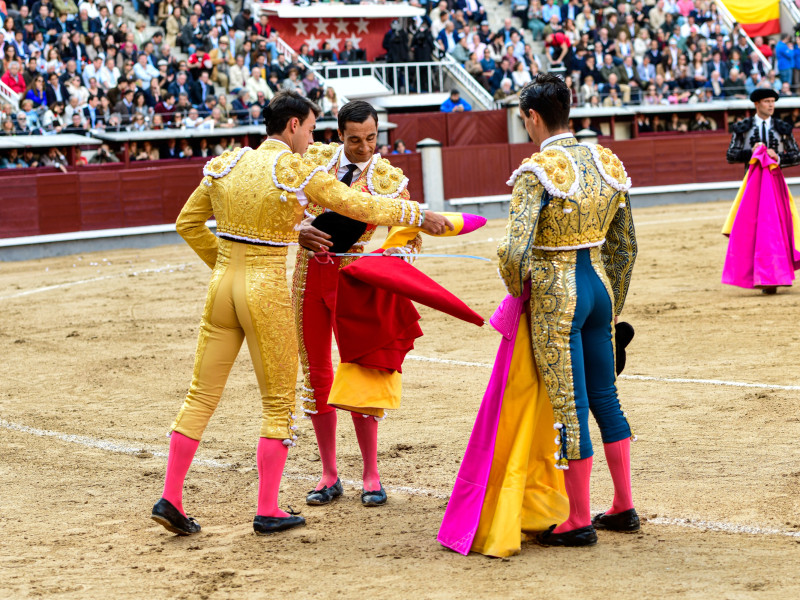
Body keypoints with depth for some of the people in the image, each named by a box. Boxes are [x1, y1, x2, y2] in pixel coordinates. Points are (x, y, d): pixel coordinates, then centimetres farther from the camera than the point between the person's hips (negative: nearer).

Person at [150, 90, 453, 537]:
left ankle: (170, 498, 9)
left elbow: (188, 223, 13)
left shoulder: (226, 165, 7)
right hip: (267, 291, -5)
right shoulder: (295, 170, -10)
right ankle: (268, 511, 9)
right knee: (279, 402, 7)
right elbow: (359, 206, -6)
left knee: (202, 395, 11)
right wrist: (419, 215, 4)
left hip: (223, 283, 5)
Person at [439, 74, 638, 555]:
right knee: (605, 397, 17)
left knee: (569, 407, 1)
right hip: (600, 283, 7)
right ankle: (624, 508, 25)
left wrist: (519, 292, -4)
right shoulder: (607, 163, 4)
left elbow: (516, 250, -25)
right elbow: (625, 246, 11)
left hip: (555, 294, -7)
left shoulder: (537, 171, -16)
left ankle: (579, 522, 10)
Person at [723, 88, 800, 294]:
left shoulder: (782, 128, 7)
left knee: (775, 228, -5)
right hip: (753, 181, 0)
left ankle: (771, 278, -1)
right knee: (748, 229, -6)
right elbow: (730, 155, 4)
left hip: (775, 182, 0)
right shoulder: (743, 128, 6)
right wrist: (751, 151, -11)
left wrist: (778, 157, -10)